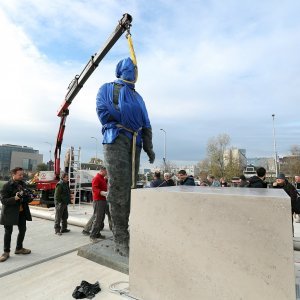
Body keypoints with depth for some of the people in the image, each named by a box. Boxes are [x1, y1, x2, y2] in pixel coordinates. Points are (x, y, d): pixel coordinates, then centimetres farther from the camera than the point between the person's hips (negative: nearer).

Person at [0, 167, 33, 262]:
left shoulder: (23, 184, 4)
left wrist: (29, 197, -7)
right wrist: (15, 198, -33)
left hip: (22, 212, 6)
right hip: (10, 212, -6)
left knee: (22, 230, 14)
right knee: (8, 232, 7)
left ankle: (19, 248, 32)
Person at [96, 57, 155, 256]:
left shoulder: (137, 96, 29)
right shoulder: (108, 88, 16)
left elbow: (146, 125, 21)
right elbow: (103, 111, -3)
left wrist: (149, 148, 10)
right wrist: (127, 119, 2)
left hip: (135, 143, 5)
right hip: (116, 140, -5)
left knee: (130, 188, 2)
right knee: (119, 189, -12)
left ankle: (124, 234, 11)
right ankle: (121, 239, -6)